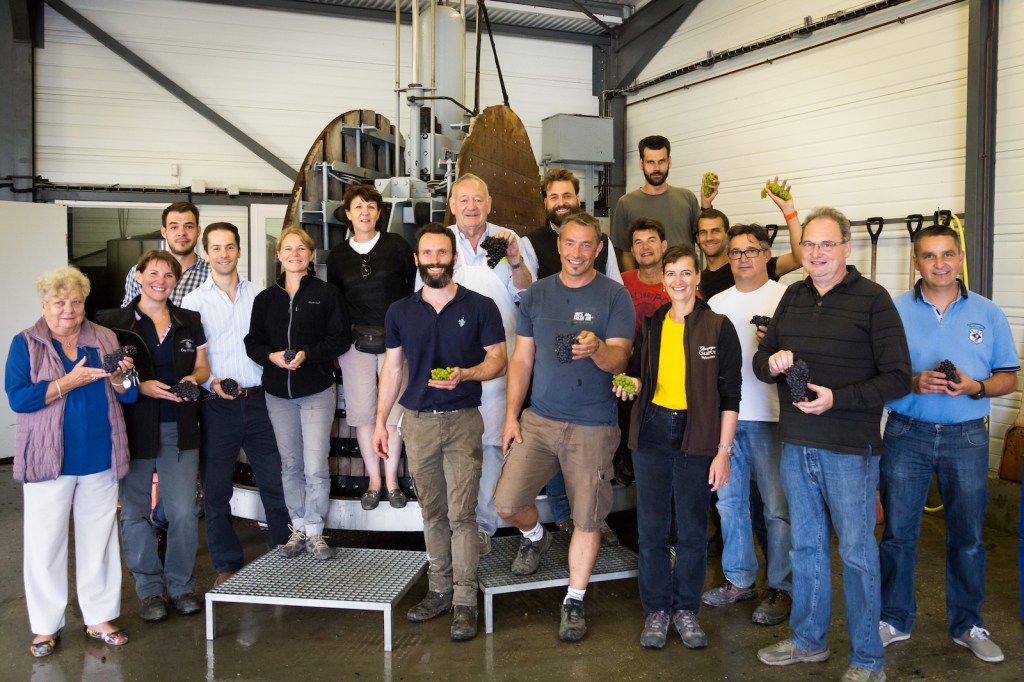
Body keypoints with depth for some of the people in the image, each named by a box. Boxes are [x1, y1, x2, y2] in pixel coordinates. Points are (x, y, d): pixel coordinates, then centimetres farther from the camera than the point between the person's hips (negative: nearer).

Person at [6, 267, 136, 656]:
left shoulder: (105, 340, 7)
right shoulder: (25, 344, 0)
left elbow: (129, 396, 8)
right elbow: (18, 398, -12)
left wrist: (120, 377, -14)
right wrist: (71, 381, -19)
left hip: (100, 460, 3)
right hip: (49, 461, -2)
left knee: (99, 539, 10)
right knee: (46, 543, 5)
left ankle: (100, 618, 23)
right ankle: (46, 626, 20)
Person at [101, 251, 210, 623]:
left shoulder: (189, 321, 10)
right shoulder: (117, 323, 1)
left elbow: (202, 367, 15)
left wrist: (193, 378, -6)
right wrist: (141, 386, -17)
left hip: (179, 428, 1)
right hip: (134, 428, -1)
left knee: (184, 512, -2)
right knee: (135, 512, 6)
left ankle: (182, 585, 17)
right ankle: (150, 589, 22)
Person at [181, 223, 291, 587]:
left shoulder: (258, 295, 9)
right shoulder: (194, 301, 2)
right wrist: (211, 382, -18)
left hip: (259, 399, 2)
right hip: (218, 404, -1)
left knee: (275, 479, 7)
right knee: (217, 486, 6)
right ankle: (227, 564, 20)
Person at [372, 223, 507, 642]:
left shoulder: (480, 307, -1)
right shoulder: (400, 312, 8)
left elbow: (498, 361, -1)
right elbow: (391, 368, 11)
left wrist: (465, 374, -20)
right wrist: (380, 422, 8)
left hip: (462, 421, -3)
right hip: (417, 421, 3)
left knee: (461, 513, -4)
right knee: (432, 512, 12)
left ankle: (464, 600, 6)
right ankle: (439, 590, 24)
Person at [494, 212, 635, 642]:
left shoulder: (614, 296, -3)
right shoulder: (537, 294, 6)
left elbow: (619, 360, -12)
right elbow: (522, 359, 9)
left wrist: (596, 348, -34)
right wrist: (511, 415, 3)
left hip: (593, 426, -2)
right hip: (538, 420, 3)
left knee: (587, 518, 4)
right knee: (506, 502, -7)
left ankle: (574, 602, 24)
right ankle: (535, 536, 28)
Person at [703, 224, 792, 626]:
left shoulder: (786, 298, -1)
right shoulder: (717, 303, 13)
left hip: (768, 416, -5)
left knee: (777, 506, 0)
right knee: (730, 501, 12)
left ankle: (781, 588, 13)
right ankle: (739, 580, 26)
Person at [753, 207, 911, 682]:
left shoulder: (872, 299, -7)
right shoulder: (793, 296, 11)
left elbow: (898, 378, -11)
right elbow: (760, 361, 15)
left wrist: (837, 399, -21)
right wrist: (771, 362, -9)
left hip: (849, 450, -5)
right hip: (796, 446, 6)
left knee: (856, 551, 4)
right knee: (805, 545, 16)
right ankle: (808, 640, 33)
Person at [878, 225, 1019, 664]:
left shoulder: (987, 314, 3)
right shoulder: (894, 312, 0)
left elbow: (1008, 378, 5)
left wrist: (975, 387, -15)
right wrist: (913, 383, -18)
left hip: (967, 437, 1)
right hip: (906, 434, -1)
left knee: (967, 535, 10)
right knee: (898, 531, 7)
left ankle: (967, 624, 28)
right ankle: (895, 619, 23)